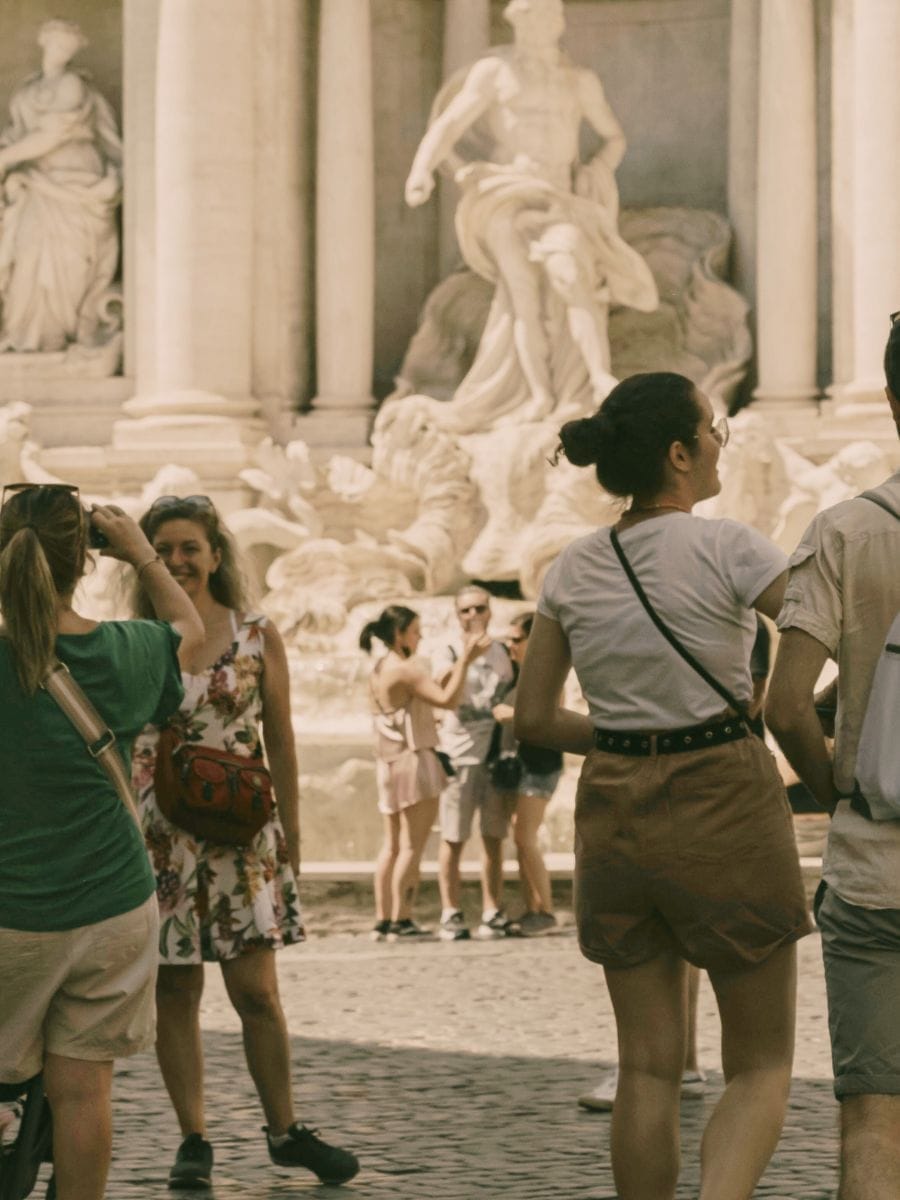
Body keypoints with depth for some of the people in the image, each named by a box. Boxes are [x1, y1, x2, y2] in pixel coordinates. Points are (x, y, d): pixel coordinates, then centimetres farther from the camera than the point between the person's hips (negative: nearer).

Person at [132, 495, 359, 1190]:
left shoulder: (257, 637, 2)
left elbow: (281, 742, 7)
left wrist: (291, 834, 7)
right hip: (158, 837, 0)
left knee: (257, 991, -1)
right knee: (176, 993, 4)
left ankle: (286, 1131, 14)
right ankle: (194, 1140, 13)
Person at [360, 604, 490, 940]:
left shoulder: (380, 671, 12)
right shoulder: (405, 669, -15)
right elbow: (446, 699, -22)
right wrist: (465, 660, -18)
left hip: (389, 762, 9)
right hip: (414, 760, -9)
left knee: (392, 845, 10)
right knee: (412, 846, -6)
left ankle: (383, 919, 8)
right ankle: (401, 920, -8)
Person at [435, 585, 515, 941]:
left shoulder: (501, 652, 12)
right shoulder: (451, 654, 1)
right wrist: (468, 655, -25)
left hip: (498, 754, 3)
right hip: (460, 755, -3)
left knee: (493, 837, 5)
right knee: (453, 838, -3)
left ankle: (492, 912, 9)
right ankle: (451, 914, 1)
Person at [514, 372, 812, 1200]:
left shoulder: (573, 571, 4)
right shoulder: (724, 549, -12)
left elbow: (533, 718, 9)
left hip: (614, 813, 5)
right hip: (724, 807, -5)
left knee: (650, 1067, 12)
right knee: (761, 1067, 5)